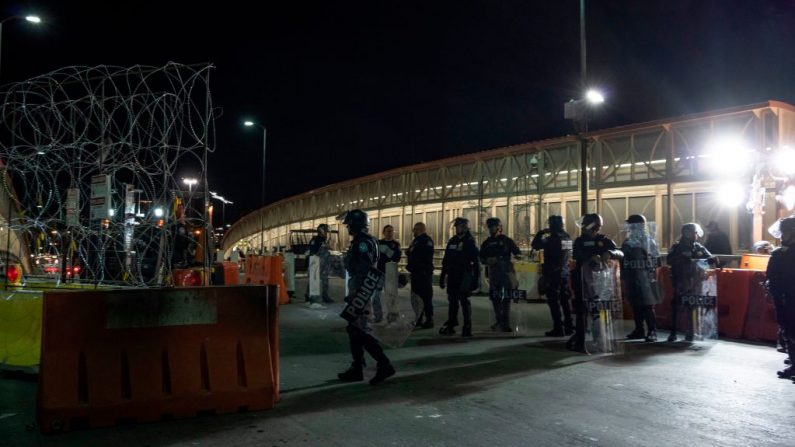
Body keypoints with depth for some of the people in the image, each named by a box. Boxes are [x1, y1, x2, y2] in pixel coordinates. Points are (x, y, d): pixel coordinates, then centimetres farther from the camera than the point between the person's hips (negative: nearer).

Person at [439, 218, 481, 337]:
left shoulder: (470, 242, -4)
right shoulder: (452, 241, 13)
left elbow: (476, 262, -7)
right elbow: (445, 261, 16)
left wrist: (476, 279, -13)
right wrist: (442, 276, 14)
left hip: (464, 276, -5)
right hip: (452, 276, 5)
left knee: (464, 300, -4)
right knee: (452, 301, 9)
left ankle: (467, 327, 3)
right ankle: (450, 325, 16)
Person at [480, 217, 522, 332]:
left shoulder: (506, 240, 3)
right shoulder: (487, 243, 13)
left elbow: (518, 253, 2)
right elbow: (482, 258, 13)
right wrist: (488, 260, -8)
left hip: (506, 272, -3)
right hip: (493, 273, 4)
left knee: (506, 299, -3)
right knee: (495, 298, 5)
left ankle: (506, 324, 1)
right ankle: (500, 321, 17)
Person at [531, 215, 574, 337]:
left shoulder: (552, 238, -17)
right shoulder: (567, 237, 4)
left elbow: (535, 245, -14)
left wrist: (541, 233, -1)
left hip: (552, 273, -7)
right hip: (564, 272, 7)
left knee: (554, 301, -3)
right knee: (565, 299, 14)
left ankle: (558, 329, -3)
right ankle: (568, 326, 19)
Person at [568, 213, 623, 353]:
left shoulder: (604, 240, 8)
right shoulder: (579, 241, 1)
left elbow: (620, 253, -4)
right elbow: (577, 255, -19)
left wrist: (609, 253, -26)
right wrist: (592, 257, -37)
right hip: (582, 281, -3)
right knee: (582, 312, -5)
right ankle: (580, 343, 3)